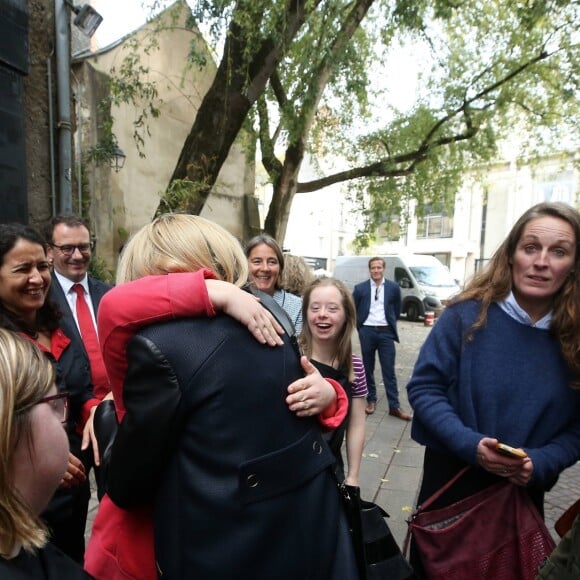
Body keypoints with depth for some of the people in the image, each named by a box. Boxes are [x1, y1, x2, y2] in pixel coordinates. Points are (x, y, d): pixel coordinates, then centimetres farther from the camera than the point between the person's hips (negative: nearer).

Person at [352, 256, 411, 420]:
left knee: (389, 370, 1)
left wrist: (391, 324, 7)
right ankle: (371, 400, 24)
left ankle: (394, 406, 7)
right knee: (368, 369, 10)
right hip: (367, 331, 1)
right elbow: (353, 310, 9)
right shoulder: (360, 288, 2)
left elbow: (397, 310, 13)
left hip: (386, 332, 0)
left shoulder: (393, 287, 3)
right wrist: (360, 326, 6)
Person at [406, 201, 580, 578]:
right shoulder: (468, 315, -15)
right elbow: (424, 388, -13)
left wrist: (541, 464, -18)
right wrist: (468, 444, -24)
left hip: (524, 494, 3)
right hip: (451, 480, -2)